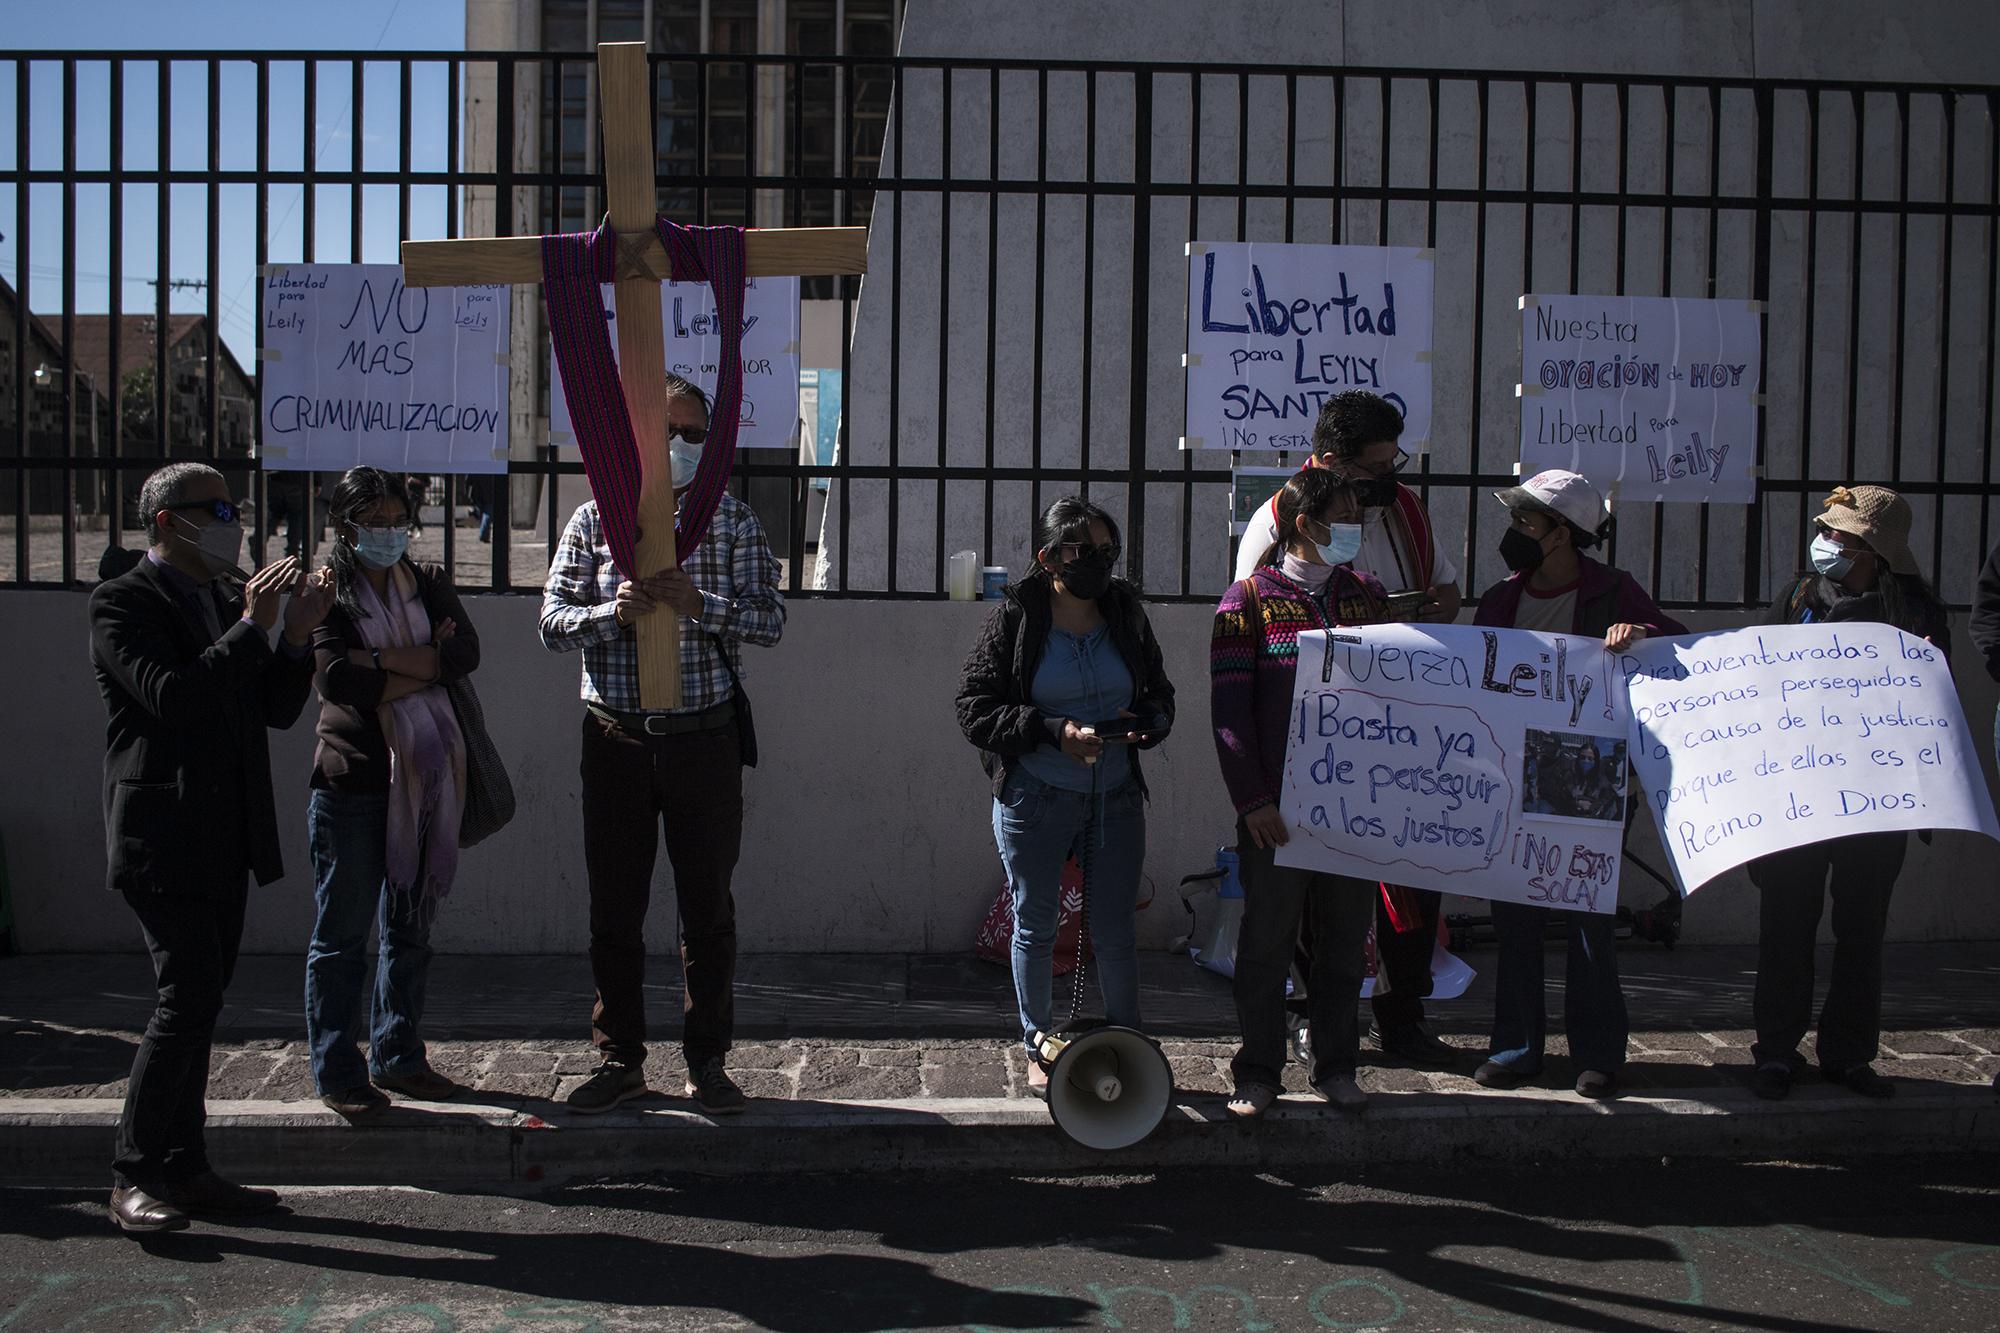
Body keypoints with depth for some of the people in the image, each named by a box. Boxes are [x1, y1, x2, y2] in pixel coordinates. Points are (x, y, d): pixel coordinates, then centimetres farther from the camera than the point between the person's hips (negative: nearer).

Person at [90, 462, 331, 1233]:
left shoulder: (225, 603, 16)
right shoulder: (122, 603, -7)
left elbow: (276, 711, 14)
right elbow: (172, 695, -22)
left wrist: (296, 639, -2)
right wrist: (252, 628, -19)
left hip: (223, 838, 8)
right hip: (163, 836, -8)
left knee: (200, 1001, 10)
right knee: (188, 996, -13)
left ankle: (184, 1168, 18)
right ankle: (133, 1177, -2)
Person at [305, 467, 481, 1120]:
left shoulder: (430, 583, 11)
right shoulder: (324, 593, -2)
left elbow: (466, 653, -5)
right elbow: (339, 681, -16)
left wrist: (381, 658, -14)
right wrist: (428, 665, -10)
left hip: (423, 778, 5)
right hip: (352, 779, -4)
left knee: (410, 929, 12)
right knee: (343, 934, 2)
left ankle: (397, 1058, 24)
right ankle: (336, 1072, 13)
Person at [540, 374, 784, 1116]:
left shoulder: (734, 521, 4)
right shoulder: (594, 519, 5)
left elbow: (770, 620, -3)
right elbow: (552, 623, 1)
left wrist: (696, 602, -19)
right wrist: (613, 612, -19)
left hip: (704, 739, -1)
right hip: (616, 740, 1)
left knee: (707, 907, 7)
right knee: (615, 908, 8)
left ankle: (707, 1062, 19)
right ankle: (620, 1061, 22)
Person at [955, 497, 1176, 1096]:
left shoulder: (1126, 612, 4)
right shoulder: (1014, 618, -7)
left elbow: (1161, 696, 13)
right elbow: (974, 710, -8)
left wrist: (1142, 724, -11)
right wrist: (1053, 732, -20)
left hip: (1116, 797, 2)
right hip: (1035, 799, -2)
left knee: (1115, 929, 7)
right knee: (1034, 927, 9)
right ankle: (1038, 1048, 25)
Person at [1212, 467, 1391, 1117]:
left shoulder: (1368, 595, 10)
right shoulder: (1250, 599, -3)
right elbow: (1229, 708, -7)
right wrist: (1252, 800, -13)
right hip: (1278, 806, -4)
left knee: (1344, 939, 11)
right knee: (1267, 941, 4)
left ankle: (1335, 1067, 25)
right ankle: (1259, 1071, 17)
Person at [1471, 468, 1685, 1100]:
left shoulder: (1612, 592, -1)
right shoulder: (1500, 600, 9)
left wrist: (1641, 633, -16)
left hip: (1588, 781, -3)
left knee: (1590, 915, 1)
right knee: (1514, 916, 6)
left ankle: (1598, 1052, 12)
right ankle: (1516, 1045, 17)